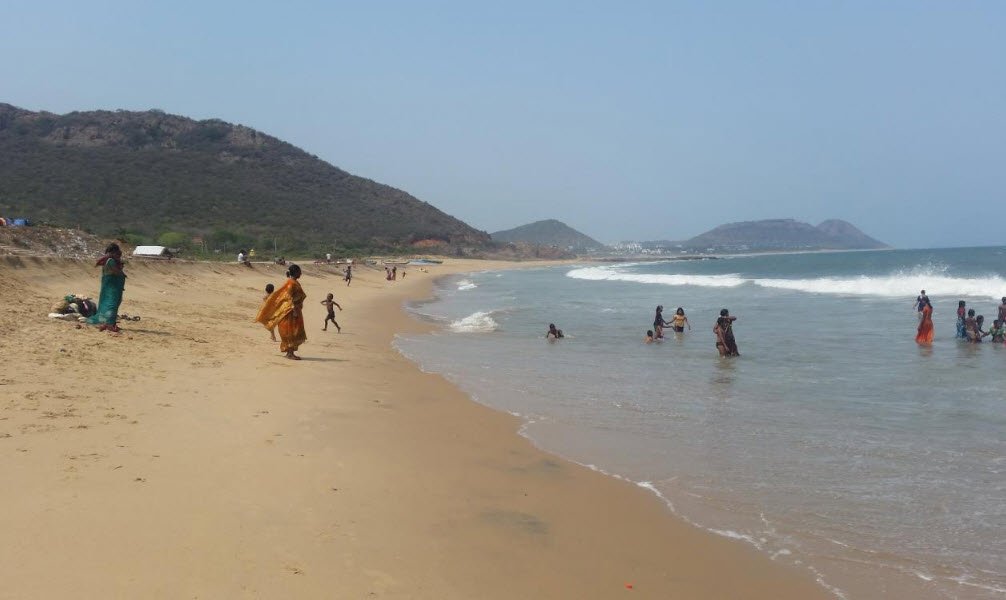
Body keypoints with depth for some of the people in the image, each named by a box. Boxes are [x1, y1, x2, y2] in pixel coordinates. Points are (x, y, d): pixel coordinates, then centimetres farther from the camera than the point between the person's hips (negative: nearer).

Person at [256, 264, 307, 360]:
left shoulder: (295, 283, 15)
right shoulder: (291, 283, -14)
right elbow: (290, 298, -20)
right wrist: (294, 310, -25)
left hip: (296, 311, 10)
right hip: (291, 311, -10)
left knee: (295, 333, 11)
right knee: (291, 332, -8)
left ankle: (290, 352, 15)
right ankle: (290, 353, -6)